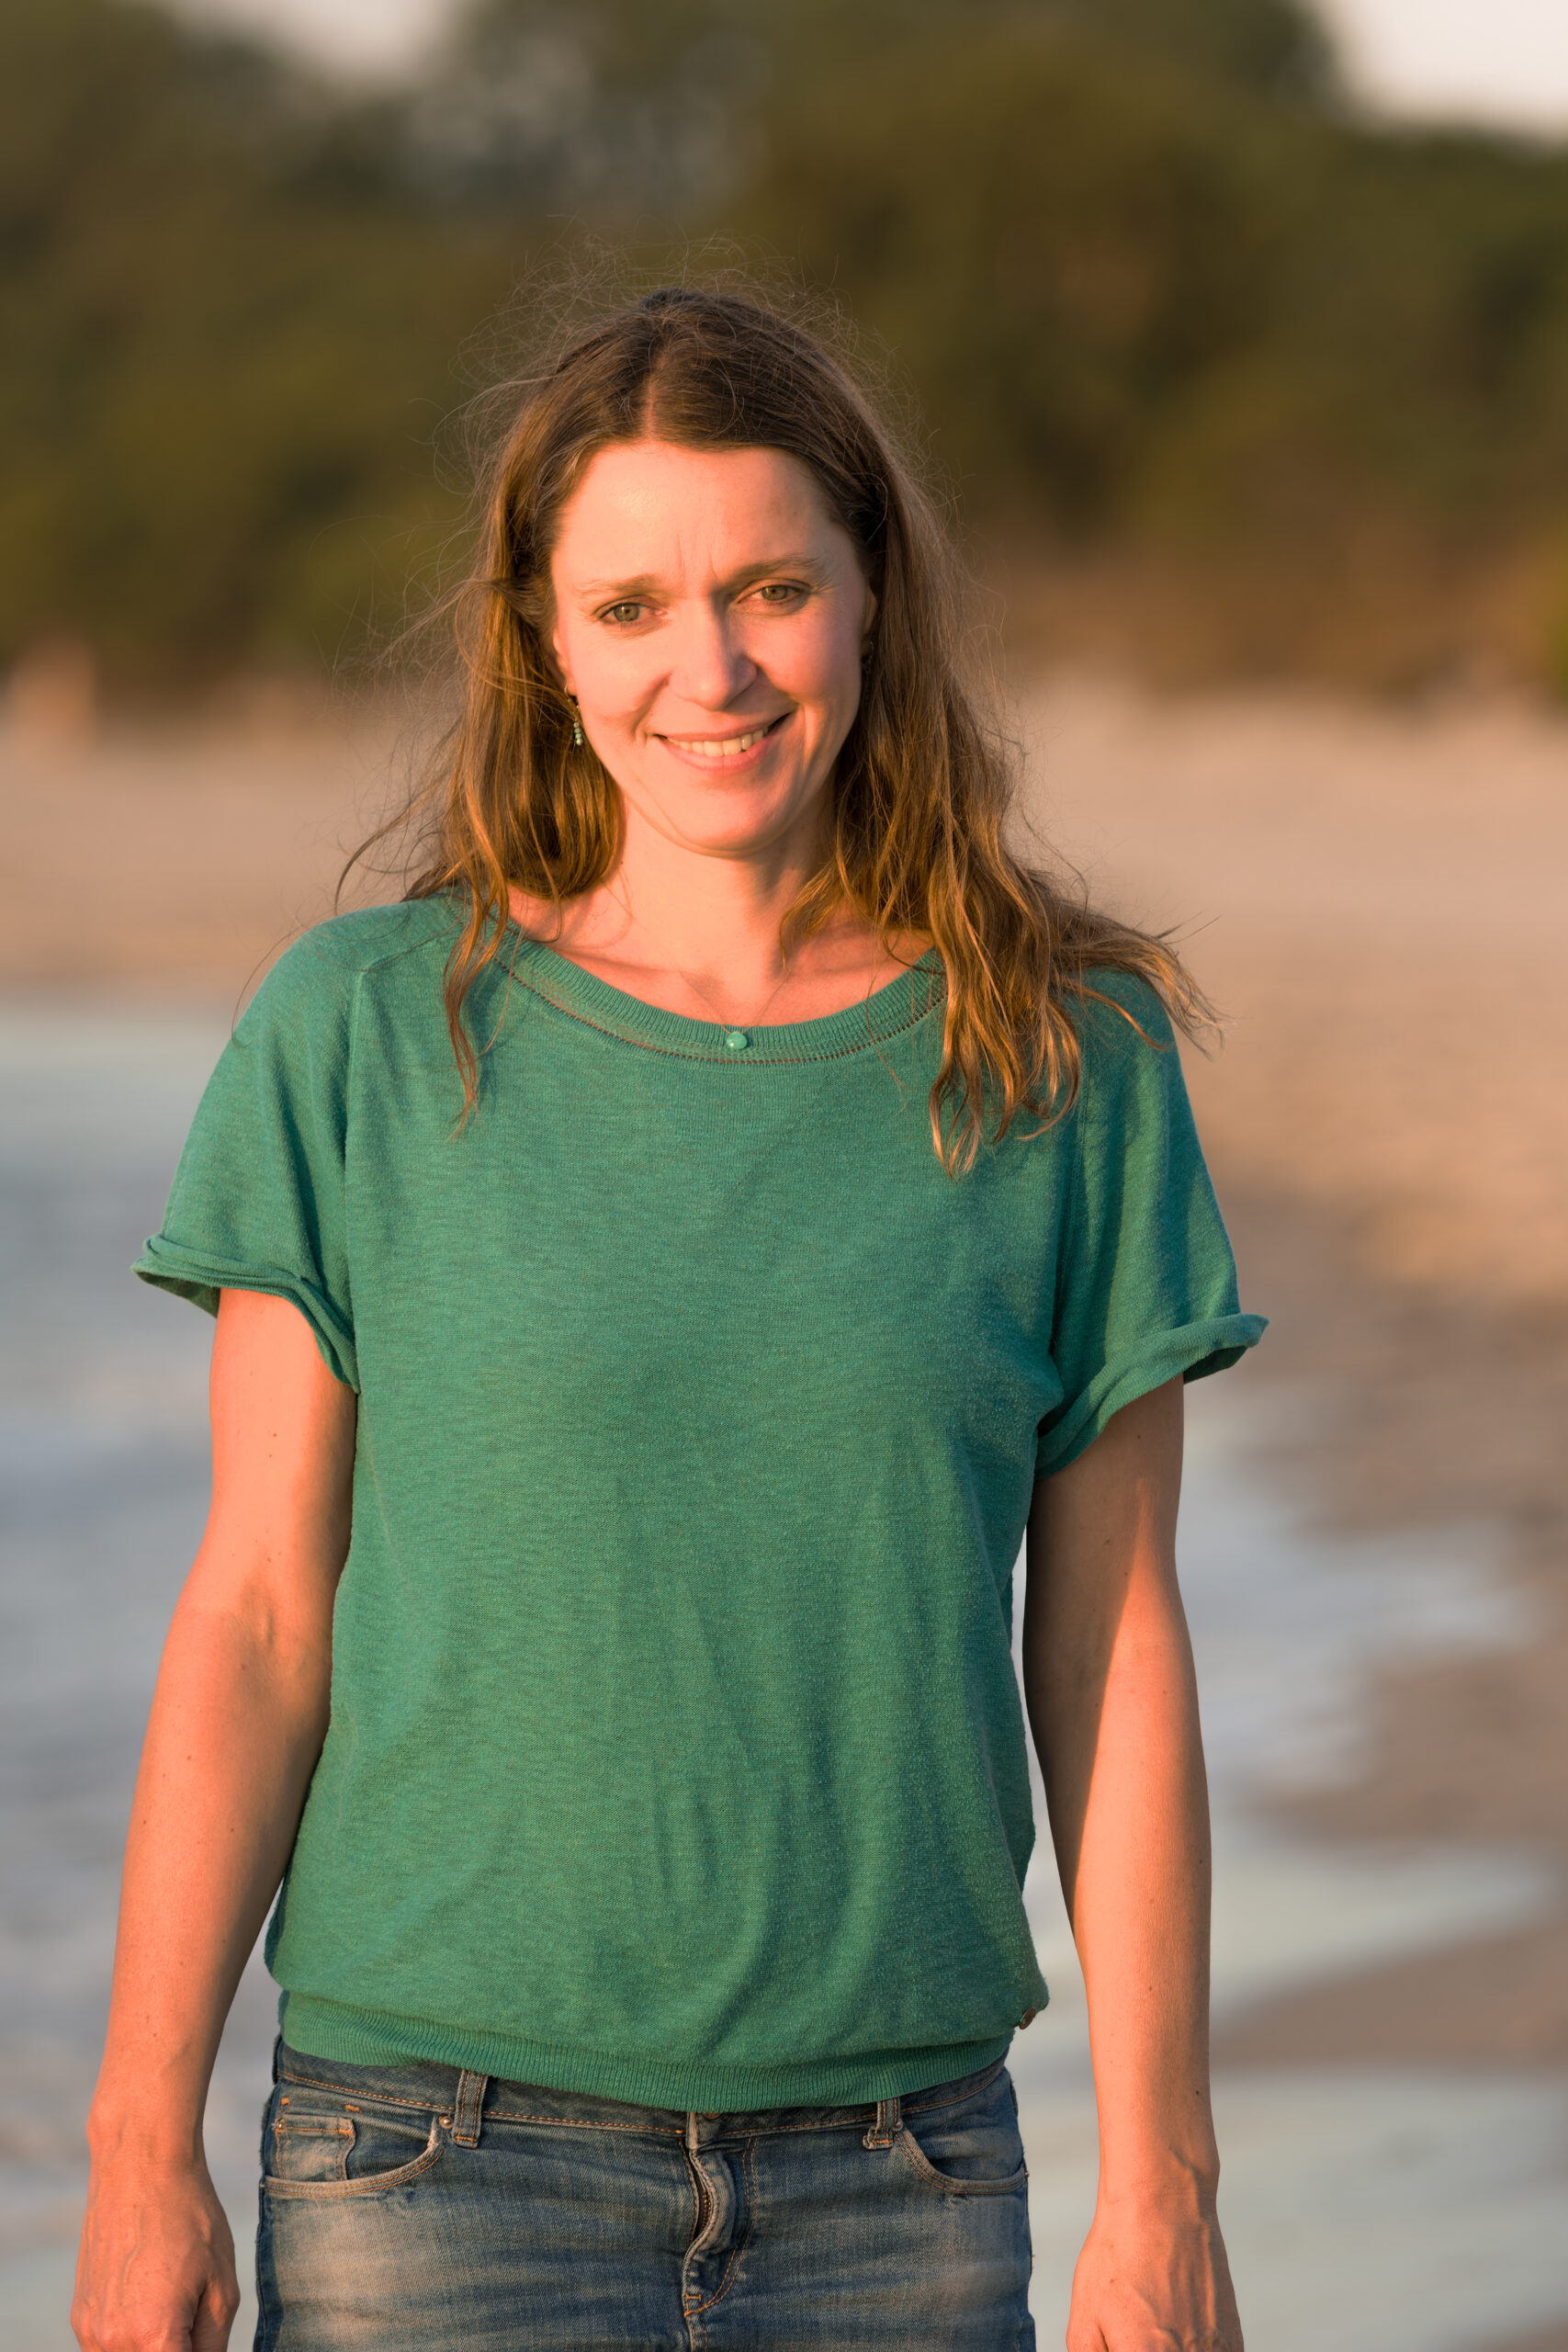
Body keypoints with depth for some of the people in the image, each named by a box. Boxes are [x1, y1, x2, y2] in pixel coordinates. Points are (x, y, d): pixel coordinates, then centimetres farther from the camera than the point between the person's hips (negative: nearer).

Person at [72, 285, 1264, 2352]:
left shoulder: (1066, 1067, 1)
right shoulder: (361, 1035, -2)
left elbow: (1114, 1657, 3)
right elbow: (256, 1614, 0)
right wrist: (142, 2149, -2)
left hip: (894, 2179, 1)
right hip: (445, 2159, -1)